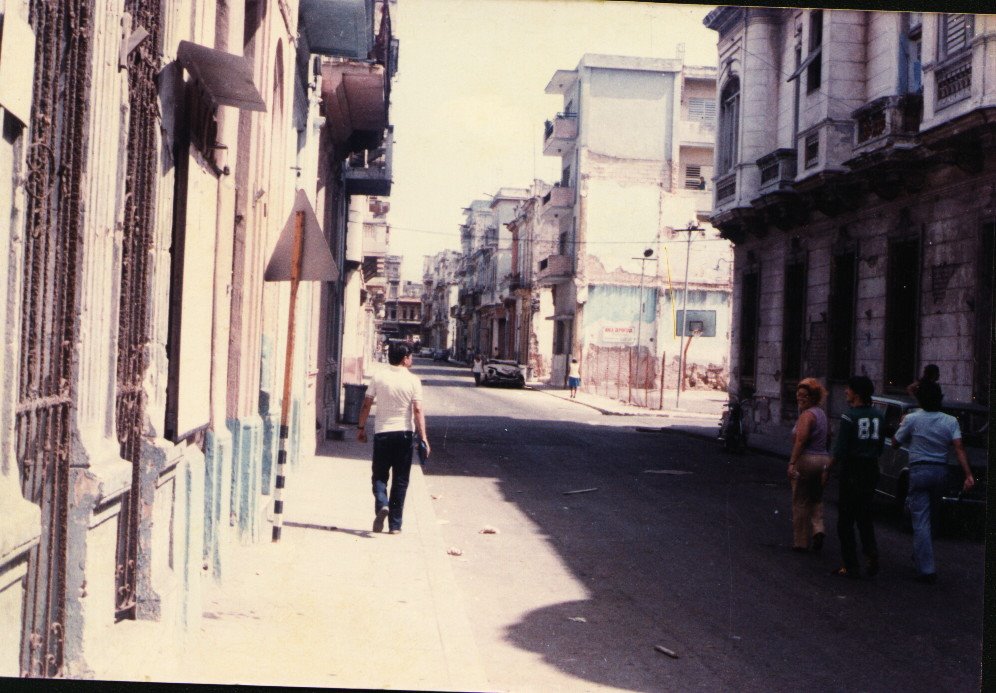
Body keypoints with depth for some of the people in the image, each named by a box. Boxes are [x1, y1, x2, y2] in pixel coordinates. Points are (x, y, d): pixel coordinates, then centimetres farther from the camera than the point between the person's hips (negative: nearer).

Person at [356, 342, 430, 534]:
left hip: (382, 432, 1)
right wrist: (423, 437, -10)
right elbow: (418, 410, -11)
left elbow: (366, 405, 1)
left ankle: (382, 505, -17)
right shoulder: (413, 380, -5)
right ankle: (395, 524, 10)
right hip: (404, 433, -1)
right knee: (400, 480, 8)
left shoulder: (378, 377, -1)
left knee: (380, 475, 12)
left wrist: (361, 428, 12)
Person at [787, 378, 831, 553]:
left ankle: (800, 542, 8)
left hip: (806, 460, -8)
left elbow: (801, 439, -26)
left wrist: (792, 462, -29)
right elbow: (828, 438, 22)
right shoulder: (821, 413, 14)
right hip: (823, 459, 8)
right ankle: (818, 529, -4)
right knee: (816, 499, 19)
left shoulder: (807, 415, -14)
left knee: (800, 502, 2)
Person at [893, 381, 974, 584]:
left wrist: (902, 425, 20)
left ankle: (927, 569, -11)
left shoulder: (912, 419, -7)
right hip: (940, 471, 4)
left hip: (919, 470, -4)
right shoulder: (950, 421, 2)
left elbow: (895, 443, 4)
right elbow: (959, 448, -9)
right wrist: (968, 475, -13)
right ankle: (920, 556, 32)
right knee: (926, 515, 22)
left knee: (921, 520, -5)